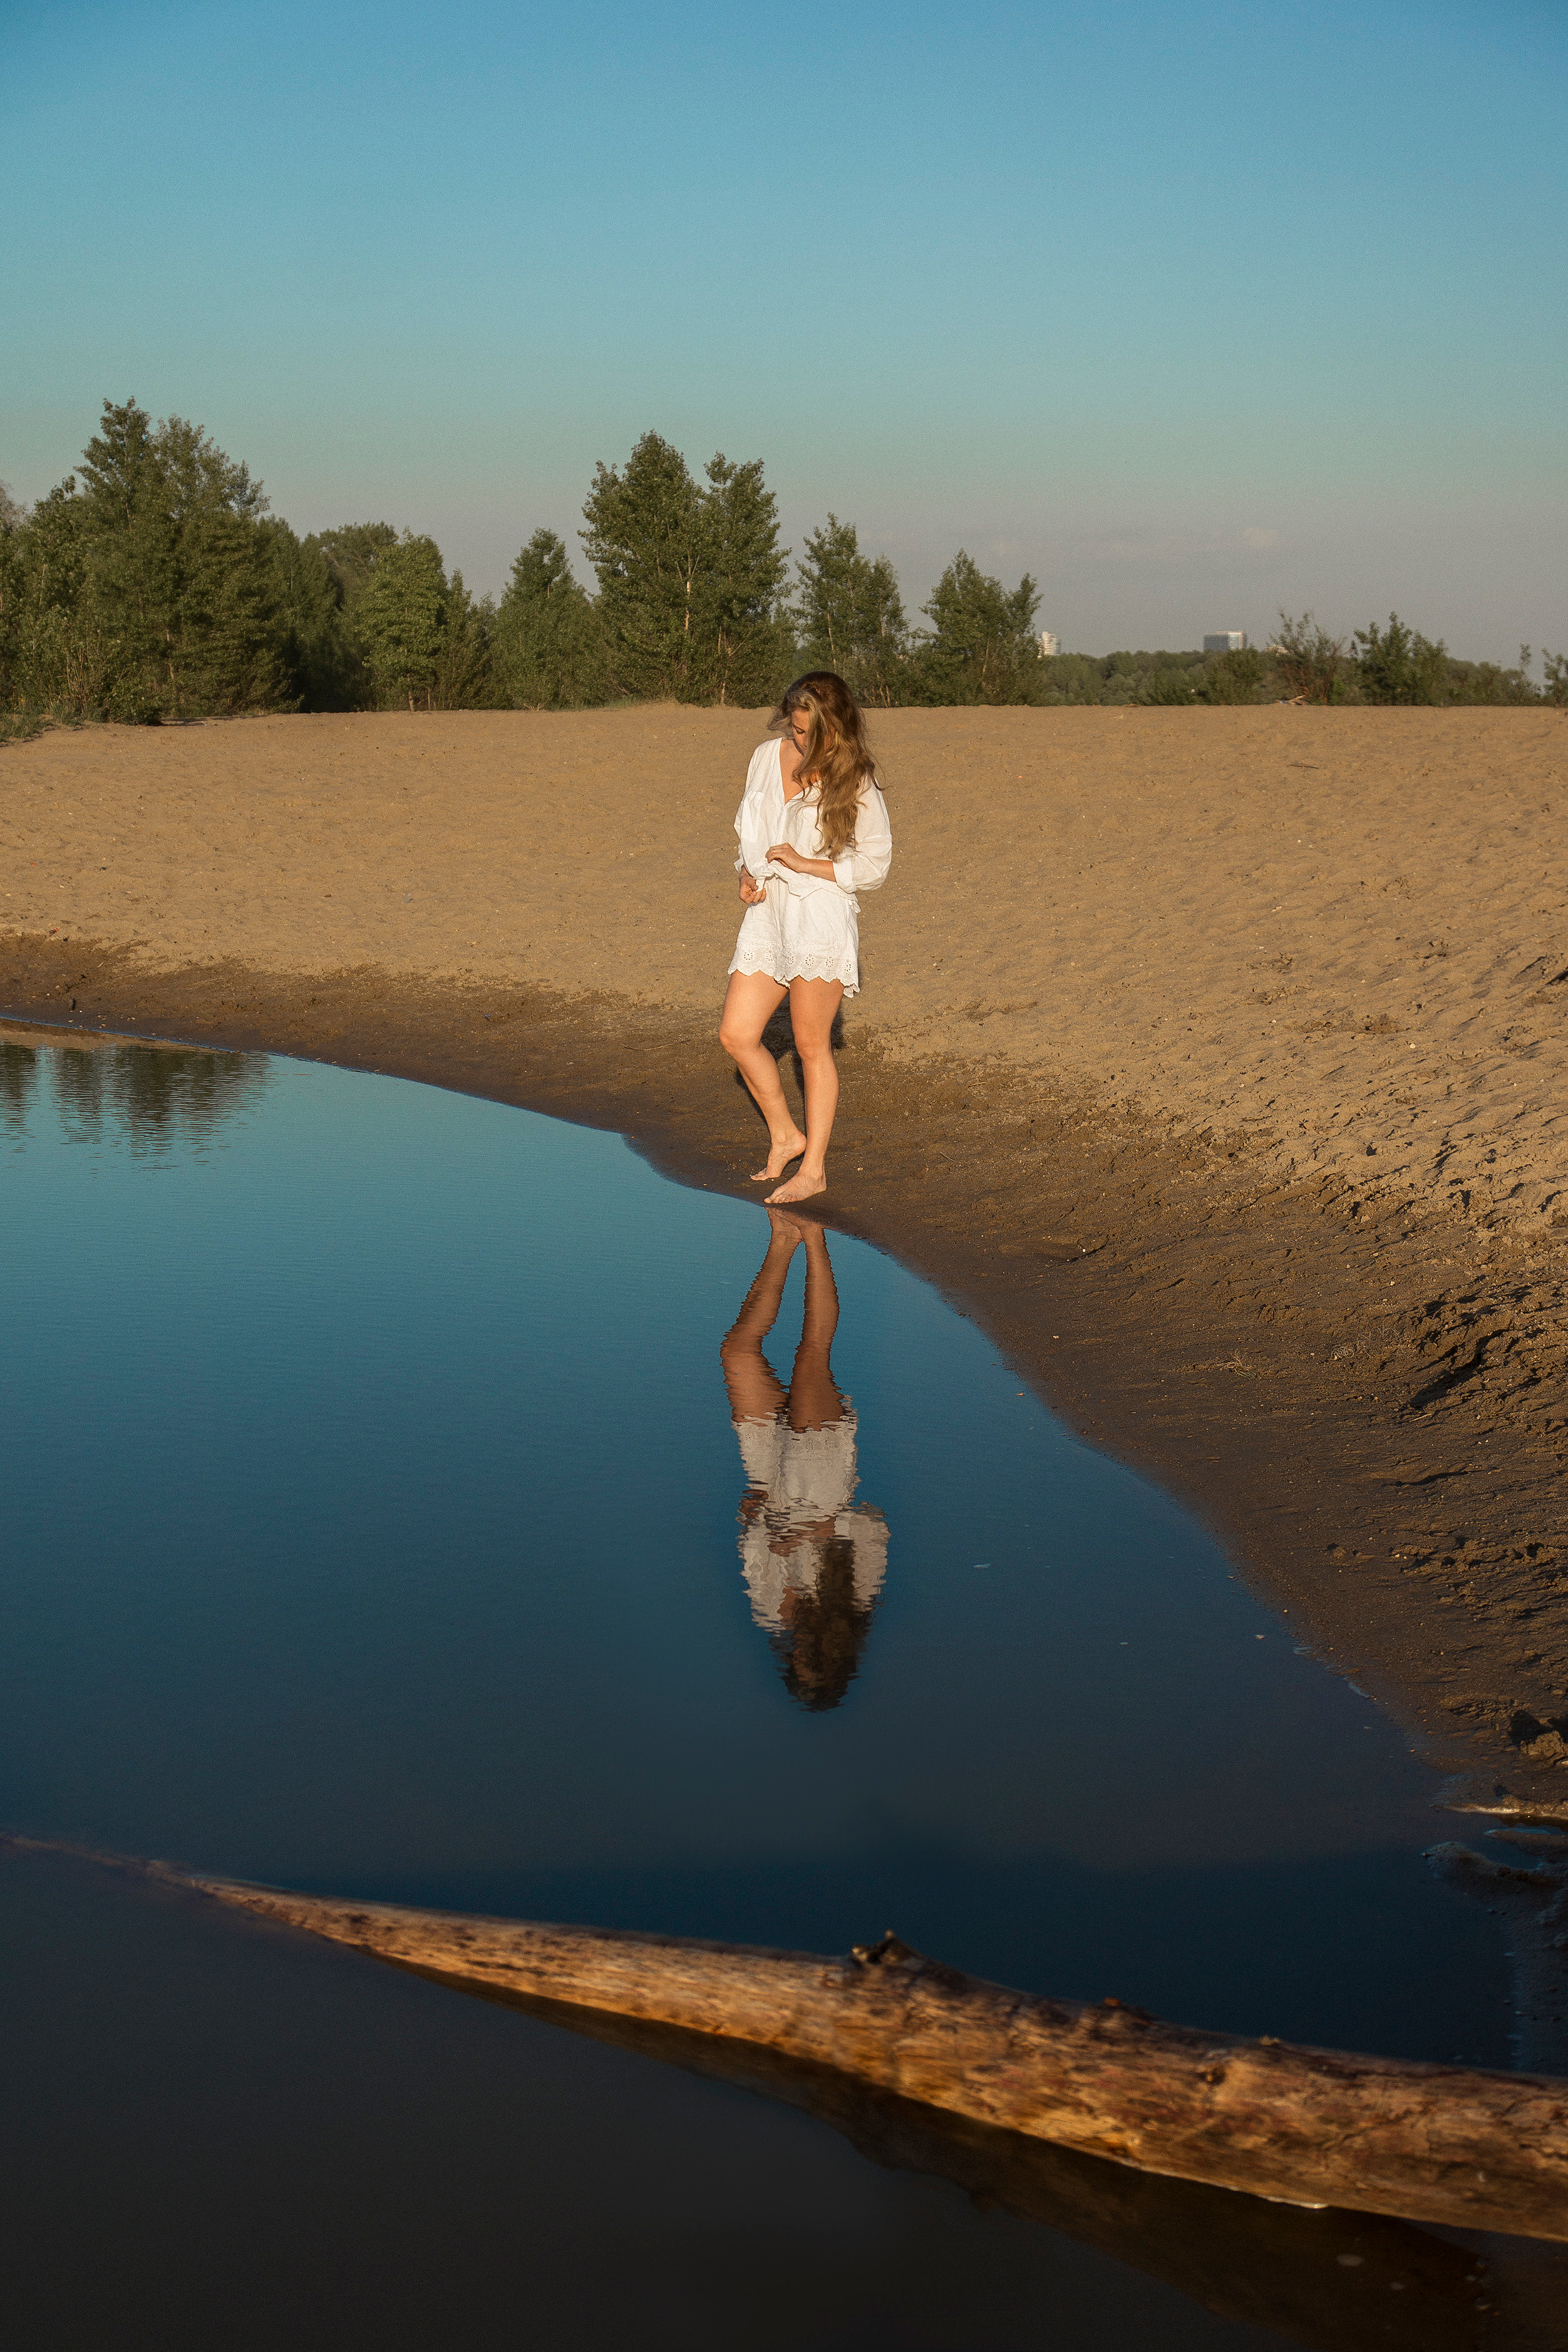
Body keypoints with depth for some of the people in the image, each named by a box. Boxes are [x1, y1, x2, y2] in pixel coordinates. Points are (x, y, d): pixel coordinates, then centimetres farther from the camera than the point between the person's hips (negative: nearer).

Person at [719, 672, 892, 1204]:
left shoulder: (855, 784, -7)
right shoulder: (766, 757, 6)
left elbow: (875, 866, -4)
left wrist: (806, 864, -13)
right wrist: (747, 872, 0)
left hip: (822, 917, -6)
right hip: (767, 913, 6)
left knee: (812, 1047, -1)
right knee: (736, 1035, 1)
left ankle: (813, 1169, 9)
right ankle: (786, 1136, 21)